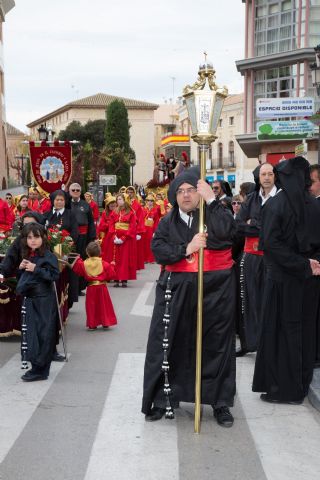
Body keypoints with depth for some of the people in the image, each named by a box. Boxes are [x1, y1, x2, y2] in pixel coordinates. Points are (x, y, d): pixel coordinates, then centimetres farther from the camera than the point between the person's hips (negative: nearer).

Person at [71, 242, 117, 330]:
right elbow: (110, 275, -6)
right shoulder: (104, 264, -10)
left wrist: (78, 260, 17)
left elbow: (77, 270, 8)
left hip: (91, 287, 0)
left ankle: (92, 324, 10)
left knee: (91, 306, 8)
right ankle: (106, 323, 15)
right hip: (102, 287, 0)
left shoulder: (84, 264, -7)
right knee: (104, 305, 11)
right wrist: (111, 266, 9)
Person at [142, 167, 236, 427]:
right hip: (177, 290, 2)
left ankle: (220, 402, 18)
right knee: (169, 345, 4)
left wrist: (210, 199, -18)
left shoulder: (214, 214, 1)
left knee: (217, 345, 6)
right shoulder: (168, 222, 8)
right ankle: (162, 399, 17)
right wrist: (186, 248, -18)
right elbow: (158, 250, -6)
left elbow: (225, 231, -21)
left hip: (215, 288, -2)